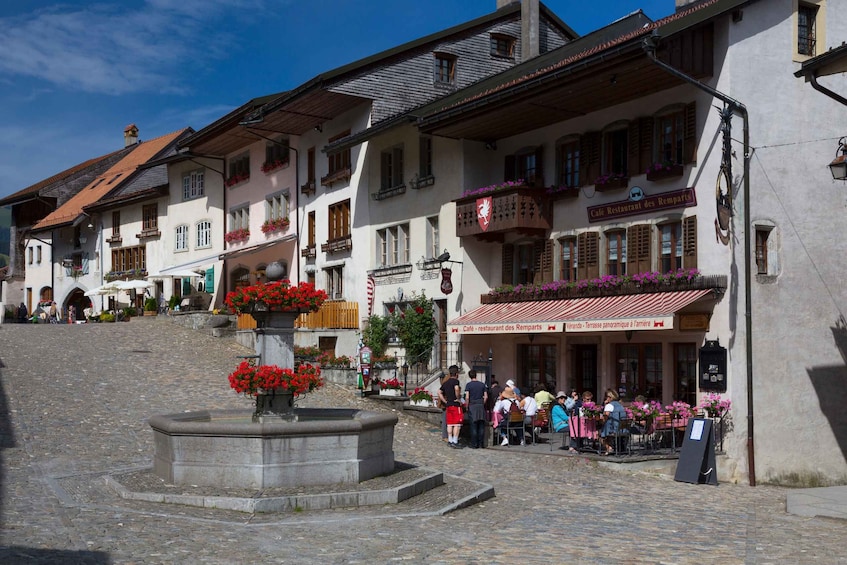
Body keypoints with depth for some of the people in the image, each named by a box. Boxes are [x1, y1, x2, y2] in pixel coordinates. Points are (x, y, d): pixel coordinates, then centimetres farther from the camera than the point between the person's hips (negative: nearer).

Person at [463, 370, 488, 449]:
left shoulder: (468, 385, -5)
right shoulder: (482, 384, 6)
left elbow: (467, 397, -11)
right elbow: (486, 397, 3)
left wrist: (467, 407, -1)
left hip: (472, 406, -3)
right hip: (481, 406, 3)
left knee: (473, 426, 0)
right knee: (481, 426, 8)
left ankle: (474, 444, 2)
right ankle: (481, 443, 10)